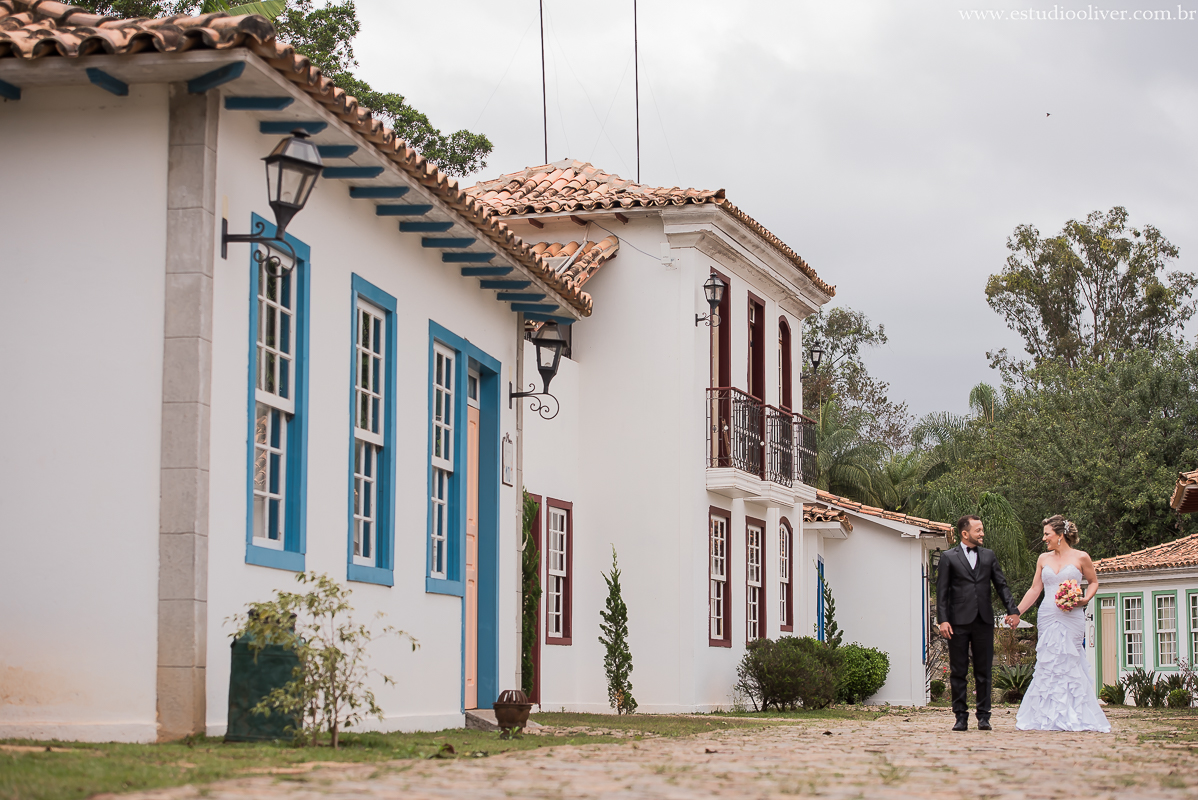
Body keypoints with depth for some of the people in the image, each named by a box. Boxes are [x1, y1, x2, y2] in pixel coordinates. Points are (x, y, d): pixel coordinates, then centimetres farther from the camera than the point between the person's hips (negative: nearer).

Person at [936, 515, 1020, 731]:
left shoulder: (989, 556, 13)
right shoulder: (948, 557, 4)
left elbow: (1001, 585, 11)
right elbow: (942, 591, 0)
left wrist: (1012, 611, -2)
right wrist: (943, 620, -10)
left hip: (984, 621, 2)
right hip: (959, 622, -2)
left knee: (983, 672, 3)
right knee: (958, 672, 1)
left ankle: (984, 716, 7)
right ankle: (961, 717, 6)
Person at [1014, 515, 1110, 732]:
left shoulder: (1080, 558, 1)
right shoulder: (1043, 559, 12)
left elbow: (1094, 582, 12)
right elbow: (1035, 589, 15)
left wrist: (1085, 600, -6)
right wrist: (1016, 612, 10)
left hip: (1071, 618, -4)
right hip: (1048, 616, 4)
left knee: (1068, 663, -6)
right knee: (1049, 663, -1)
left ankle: (1073, 717, 1)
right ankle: (1048, 718, 4)